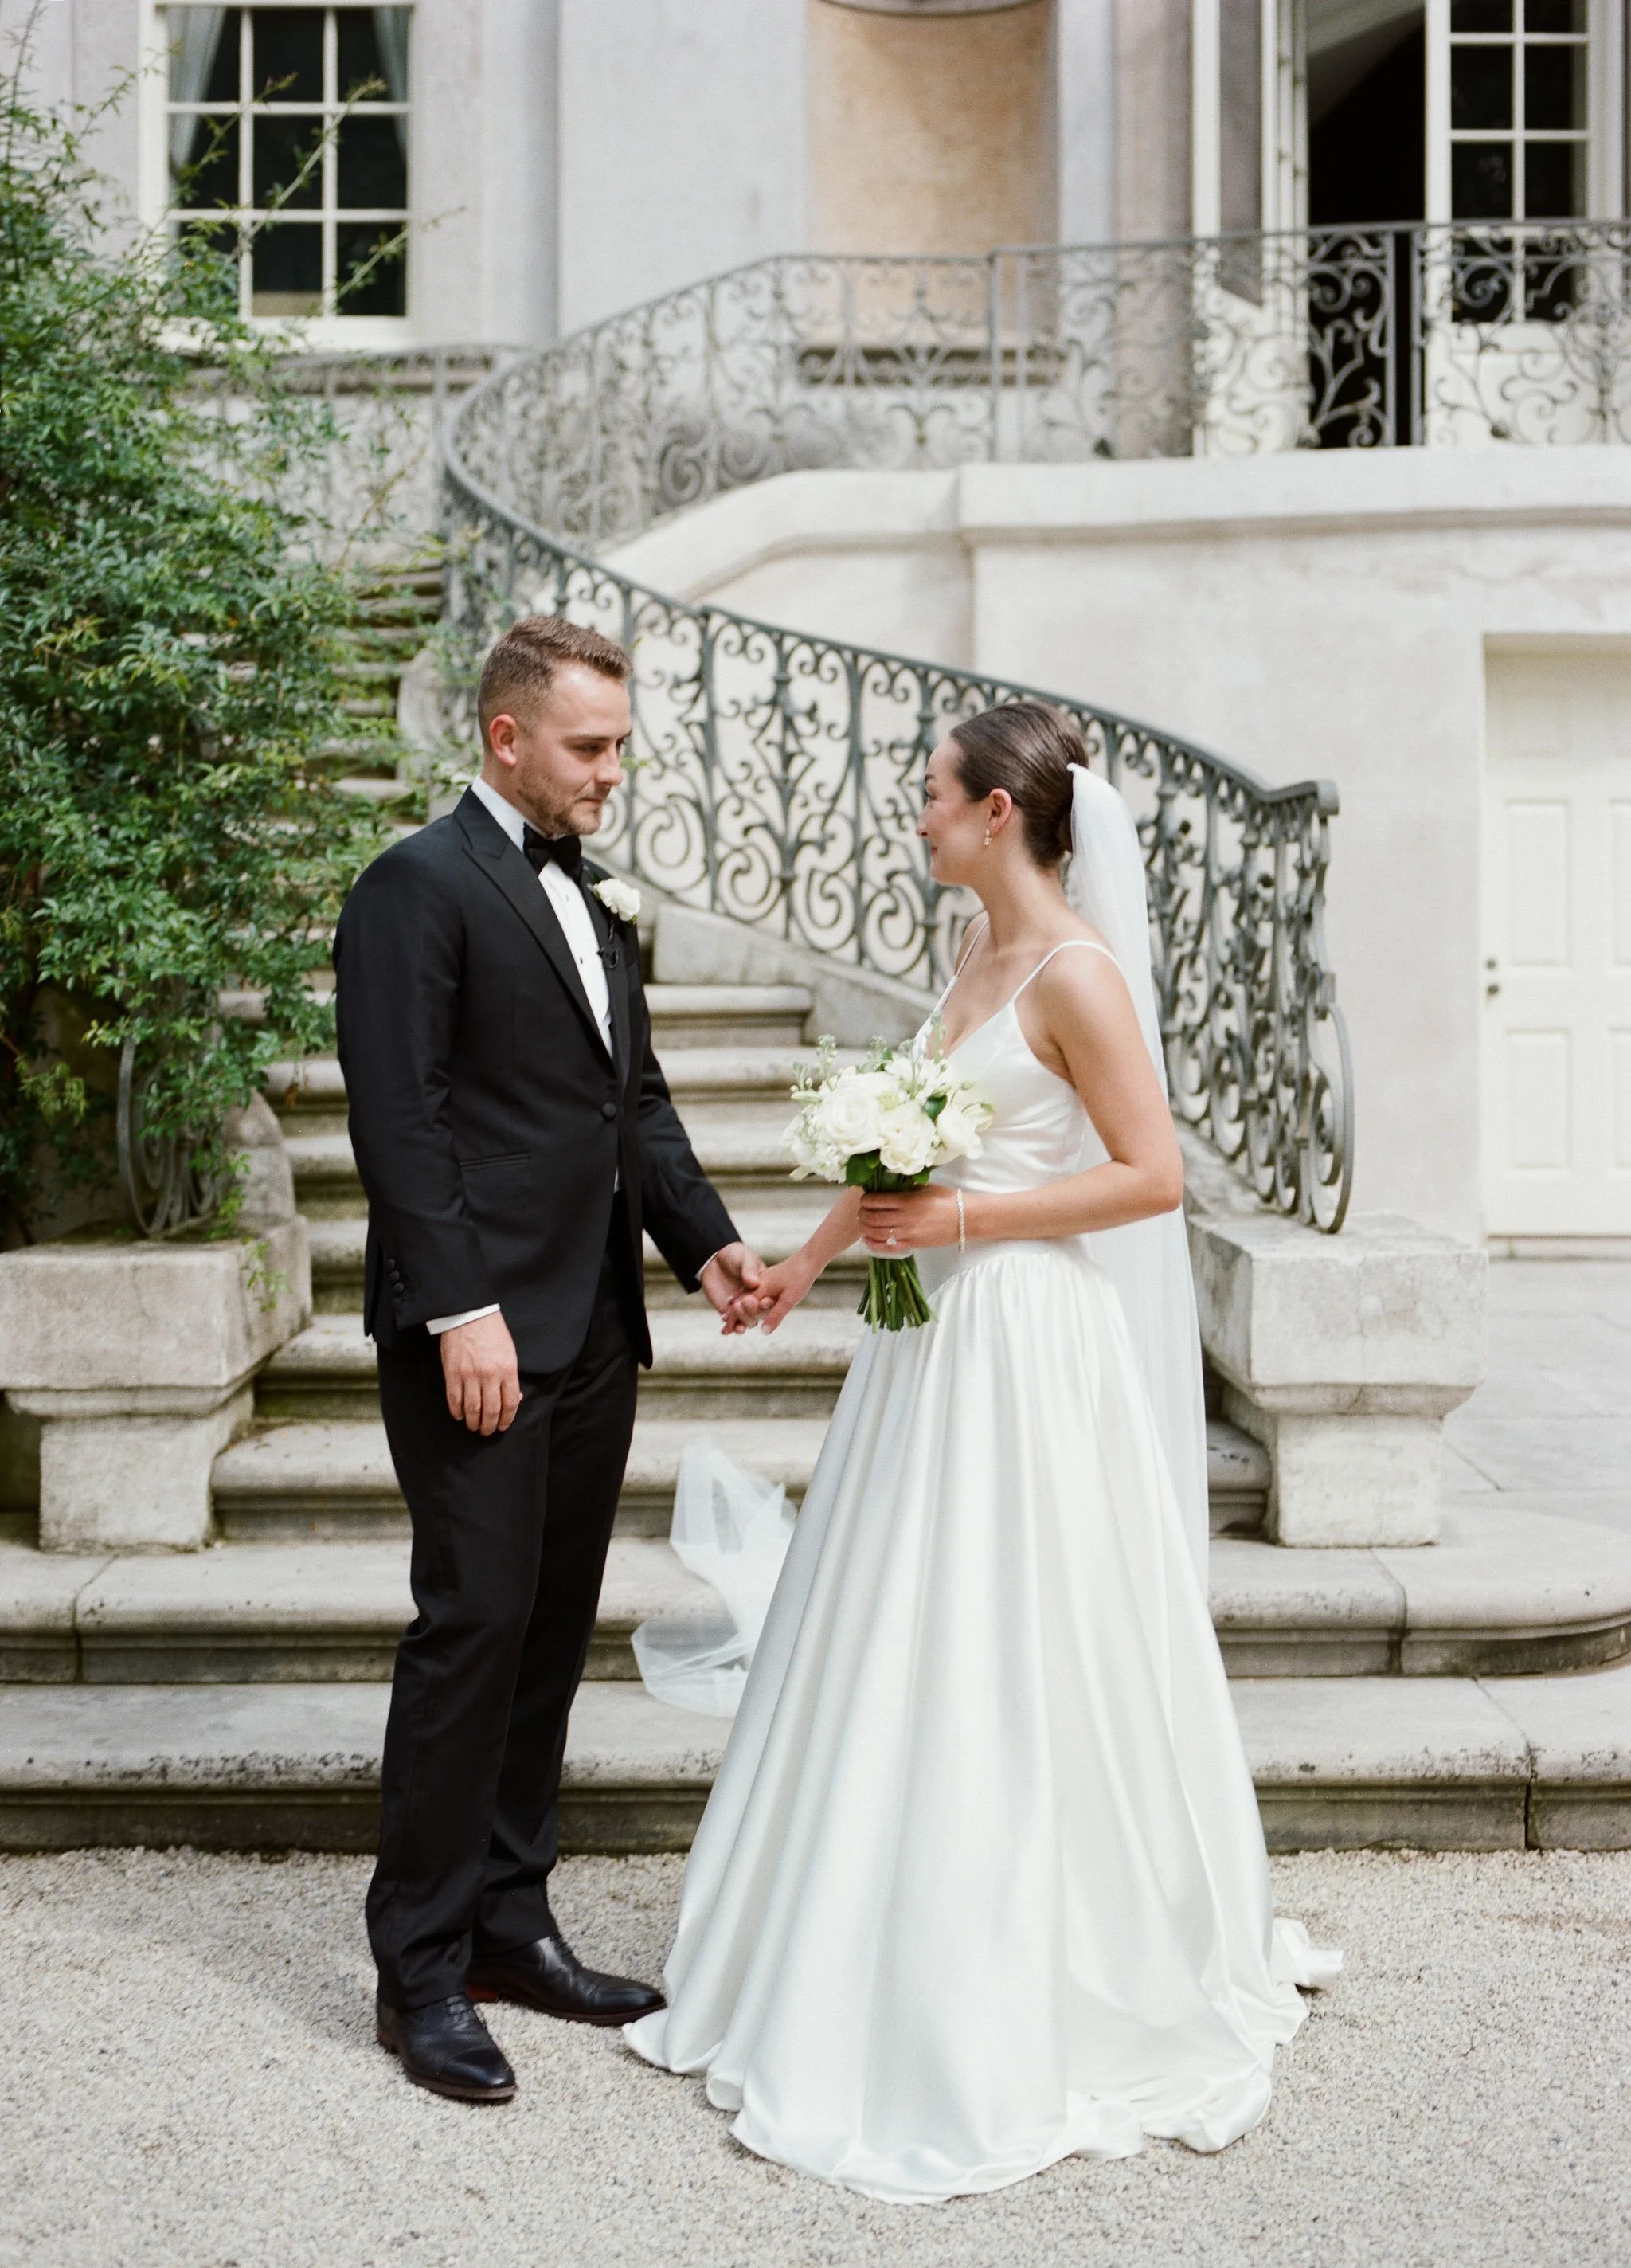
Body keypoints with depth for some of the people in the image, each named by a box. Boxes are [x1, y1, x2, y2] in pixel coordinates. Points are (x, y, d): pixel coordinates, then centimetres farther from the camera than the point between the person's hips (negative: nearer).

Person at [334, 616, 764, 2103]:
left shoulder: (594, 900, 18)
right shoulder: (420, 886, -8)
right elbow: (398, 1118, -15)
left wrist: (705, 1242, 6)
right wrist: (459, 1310, -21)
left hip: (593, 1331, 8)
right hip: (481, 1335, -8)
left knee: (553, 1632, 12)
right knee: (474, 1626, -5)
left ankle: (508, 1920, 24)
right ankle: (421, 1970, 7)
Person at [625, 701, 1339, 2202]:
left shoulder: (1076, 973, -15)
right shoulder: (979, 954, 11)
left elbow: (1153, 1175, -18)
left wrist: (966, 1218, -18)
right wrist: (811, 1259, 22)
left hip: (1030, 1344, -9)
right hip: (938, 1332, 9)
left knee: (1011, 1661, 0)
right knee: (904, 1651, 15)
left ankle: (1049, 2005, 16)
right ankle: (882, 1963, 31)